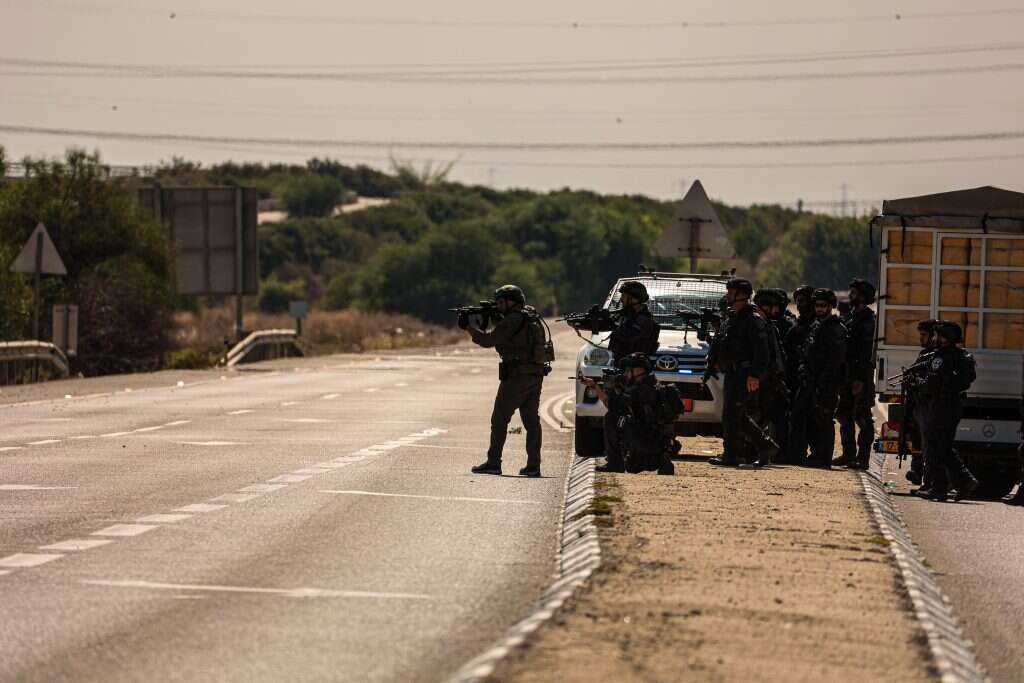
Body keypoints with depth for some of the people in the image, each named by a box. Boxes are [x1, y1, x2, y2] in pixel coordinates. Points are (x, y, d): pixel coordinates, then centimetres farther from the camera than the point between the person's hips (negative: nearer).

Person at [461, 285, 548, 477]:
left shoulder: (513, 320, -11)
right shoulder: (534, 320, 16)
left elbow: (488, 340, -10)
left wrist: (468, 327, 0)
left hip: (516, 376, -8)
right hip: (536, 376, 8)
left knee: (499, 419, -1)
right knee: (532, 420, 7)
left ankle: (493, 463, -3)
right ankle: (533, 465, 3)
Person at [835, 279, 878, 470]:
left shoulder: (867, 319, -10)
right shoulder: (850, 317, 16)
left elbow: (866, 351, -16)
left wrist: (860, 379, -21)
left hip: (861, 375, -9)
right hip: (848, 374, 9)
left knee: (862, 416, -6)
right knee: (845, 415, 11)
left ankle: (862, 457, -5)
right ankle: (848, 454, 18)